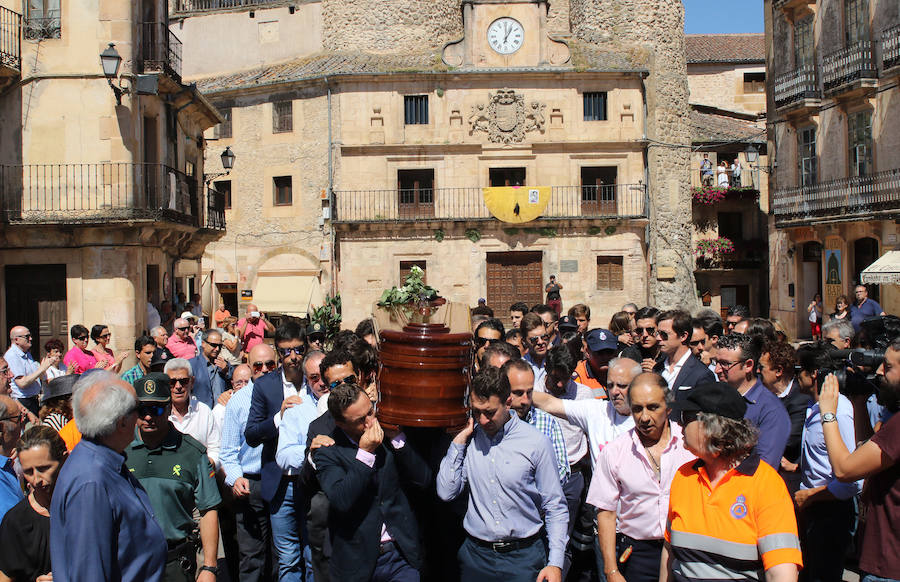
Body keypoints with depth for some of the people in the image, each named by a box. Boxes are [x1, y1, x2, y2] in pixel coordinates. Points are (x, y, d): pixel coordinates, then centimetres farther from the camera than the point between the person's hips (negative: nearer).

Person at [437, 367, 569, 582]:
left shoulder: (536, 442, -8)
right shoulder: (470, 440, 1)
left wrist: (556, 563, -10)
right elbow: (446, 492, -4)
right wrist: (458, 441, -7)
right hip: (476, 554, 3)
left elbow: (555, 508, -4)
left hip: (523, 557, -2)